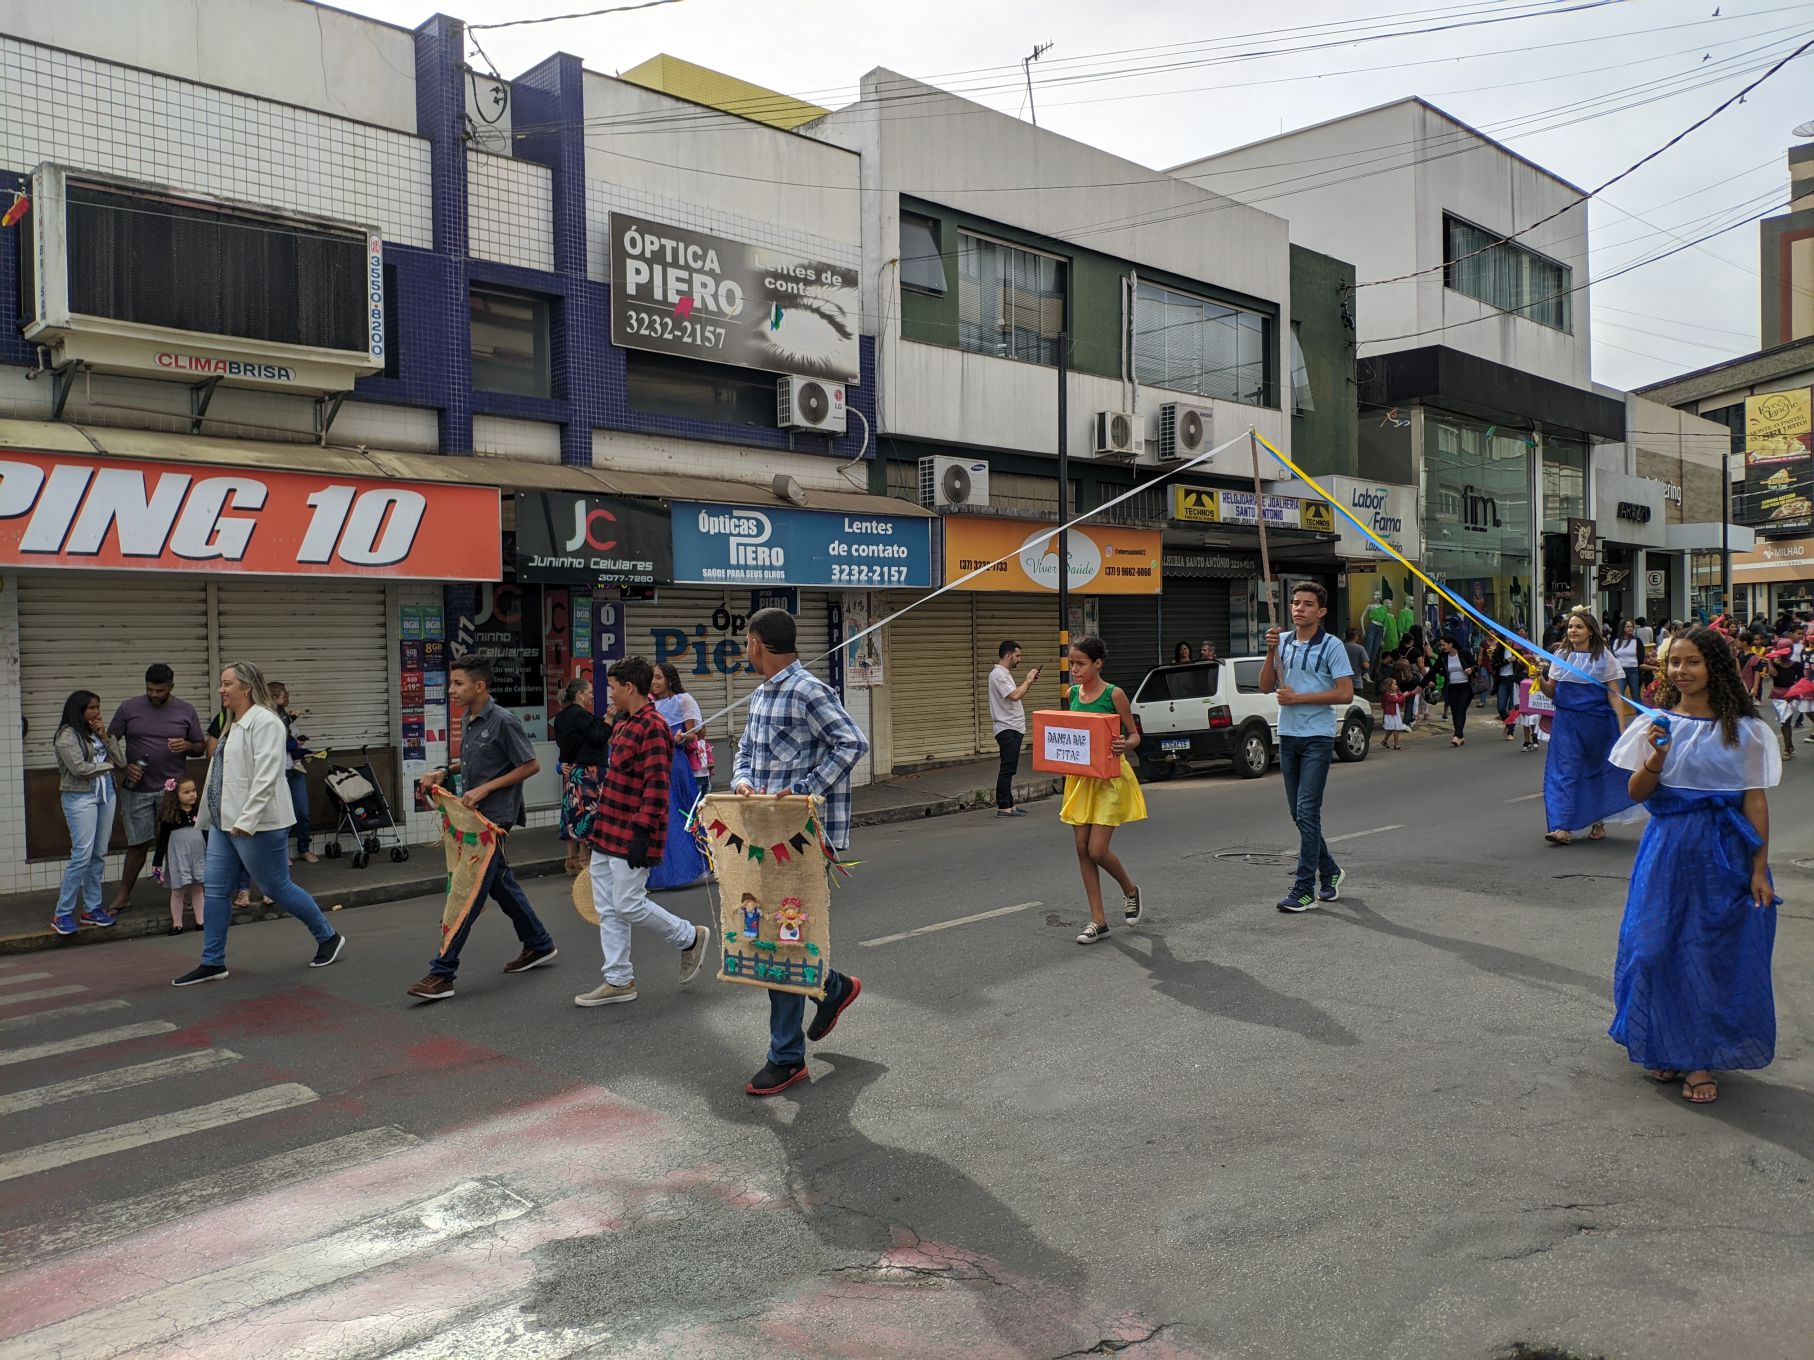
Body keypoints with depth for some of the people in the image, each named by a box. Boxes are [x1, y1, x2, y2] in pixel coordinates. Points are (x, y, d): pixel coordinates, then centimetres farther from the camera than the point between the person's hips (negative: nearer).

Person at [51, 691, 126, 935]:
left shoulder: (99, 732, 13)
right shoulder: (67, 735, -6)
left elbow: (122, 762, 9)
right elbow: (79, 768, -15)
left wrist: (107, 737, -1)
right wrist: (106, 765, -1)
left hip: (106, 794, 7)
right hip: (80, 797, -7)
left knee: (99, 854, 7)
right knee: (82, 855, -10)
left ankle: (92, 908, 15)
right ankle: (62, 914, -2)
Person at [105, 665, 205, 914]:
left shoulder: (186, 711, 4)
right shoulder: (129, 708, 2)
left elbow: (201, 748, 10)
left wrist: (187, 746, -13)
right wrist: (125, 767, -10)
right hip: (137, 789, 0)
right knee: (138, 844, 3)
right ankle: (123, 894, 15)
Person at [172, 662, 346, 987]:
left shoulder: (264, 722, -15)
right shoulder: (234, 724, 16)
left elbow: (265, 776, -24)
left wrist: (246, 820, -28)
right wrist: (213, 815, 20)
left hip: (255, 824, -10)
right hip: (226, 822, 10)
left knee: (277, 888, 0)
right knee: (213, 888, 7)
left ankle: (329, 937, 16)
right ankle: (212, 962, 14)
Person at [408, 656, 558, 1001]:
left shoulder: (503, 721, -17)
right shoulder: (470, 721, 8)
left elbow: (530, 765, -14)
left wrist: (486, 789, -18)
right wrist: (445, 772, 6)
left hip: (495, 818, -9)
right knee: (501, 884, 17)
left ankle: (442, 974, -5)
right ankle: (539, 945, 32)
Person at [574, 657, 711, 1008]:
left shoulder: (653, 727, -17)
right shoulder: (624, 725, 15)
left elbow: (657, 786, -22)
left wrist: (642, 833, -24)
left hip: (631, 835, -10)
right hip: (608, 834, 10)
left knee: (628, 906, -5)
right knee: (607, 909, 10)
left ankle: (690, 937, 17)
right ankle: (618, 981, 18)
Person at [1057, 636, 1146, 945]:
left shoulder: (1114, 694, -10)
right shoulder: (1073, 693, 6)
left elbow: (1134, 735, -6)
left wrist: (1124, 746, -26)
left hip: (1109, 777, -6)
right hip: (1079, 777, 6)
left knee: (1097, 850, -9)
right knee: (1082, 848, 4)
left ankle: (1130, 889, 23)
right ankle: (1098, 920, 14)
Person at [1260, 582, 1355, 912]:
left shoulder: (1331, 646, -6)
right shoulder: (1283, 643, 10)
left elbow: (1345, 693, -12)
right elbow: (1265, 687, 6)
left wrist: (1298, 697, -14)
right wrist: (1270, 652, -7)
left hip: (1318, 738, -6)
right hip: (1288, 736, 6)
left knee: (1307, 812, -10)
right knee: (1299, 814, 12)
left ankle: (1305, 889, -7)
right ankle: (1329, 871, 31)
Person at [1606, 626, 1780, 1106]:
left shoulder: (1742, 729, -3)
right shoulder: (1659, 724, 3)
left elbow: (1755, 801, -3)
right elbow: (1637, 793, 1)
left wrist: (1759, 869, -6)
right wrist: (1656, 758, -18)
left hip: (1723, 854, -2)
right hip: (1667, 848, 2)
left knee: (1715, 951, 3)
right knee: (1658, 945, 4)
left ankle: (1701, 1059, 14)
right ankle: (1667, 1049, 22)